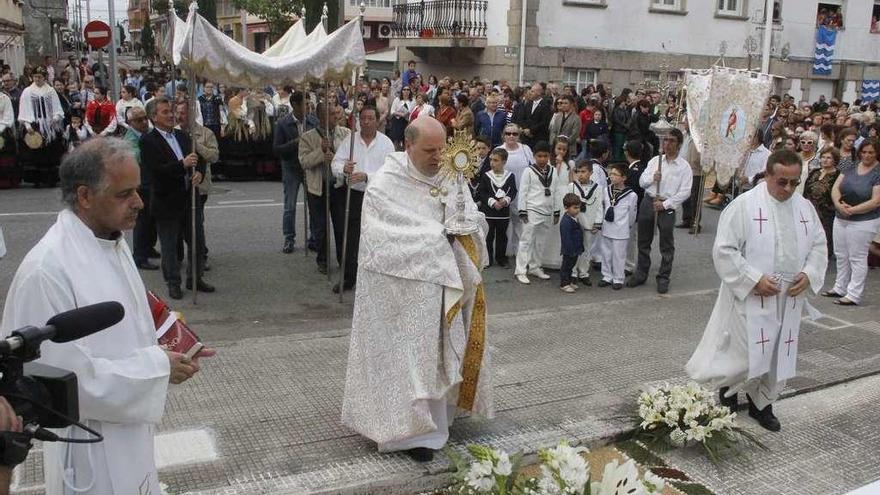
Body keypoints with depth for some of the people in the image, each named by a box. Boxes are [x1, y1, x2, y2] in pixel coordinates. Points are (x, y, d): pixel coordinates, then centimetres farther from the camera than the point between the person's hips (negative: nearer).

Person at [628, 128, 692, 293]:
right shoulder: (655, 160, 8)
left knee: (667, 245, 4)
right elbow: (641, 182, 8)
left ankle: (663, 278, 17)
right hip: (648, 201, 4)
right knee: (643, 241, 13)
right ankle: (640, 274, 26)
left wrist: (665, 204, -15)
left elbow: (685, 192, -8)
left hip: (667, 207, -3)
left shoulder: (684, 166, -3)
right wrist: (652, 178, -14)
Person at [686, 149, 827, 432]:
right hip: (750, 298, -5)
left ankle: (762, 403, 32)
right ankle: (727, 390, 28)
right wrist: (754, 279, -20)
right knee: (744, 355, -1)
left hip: (788, 300, 6)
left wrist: (809, 274, -5)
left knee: (777, 354, 14)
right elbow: (724, 250, -14)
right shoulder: (743, 206, -12)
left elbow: (818, 245, 14)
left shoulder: (805, 208, 6)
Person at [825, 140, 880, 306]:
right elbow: (835, 188, 1)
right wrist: (839, 204, -18)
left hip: (863, 222, -6)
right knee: (841, 256, 15)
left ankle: (853, 295, 7)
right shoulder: (850, 168, 6)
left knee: (857, 258, 0)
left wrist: (852, 209, -19)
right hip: (840, 220, 6)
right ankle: (840, 288, 29)